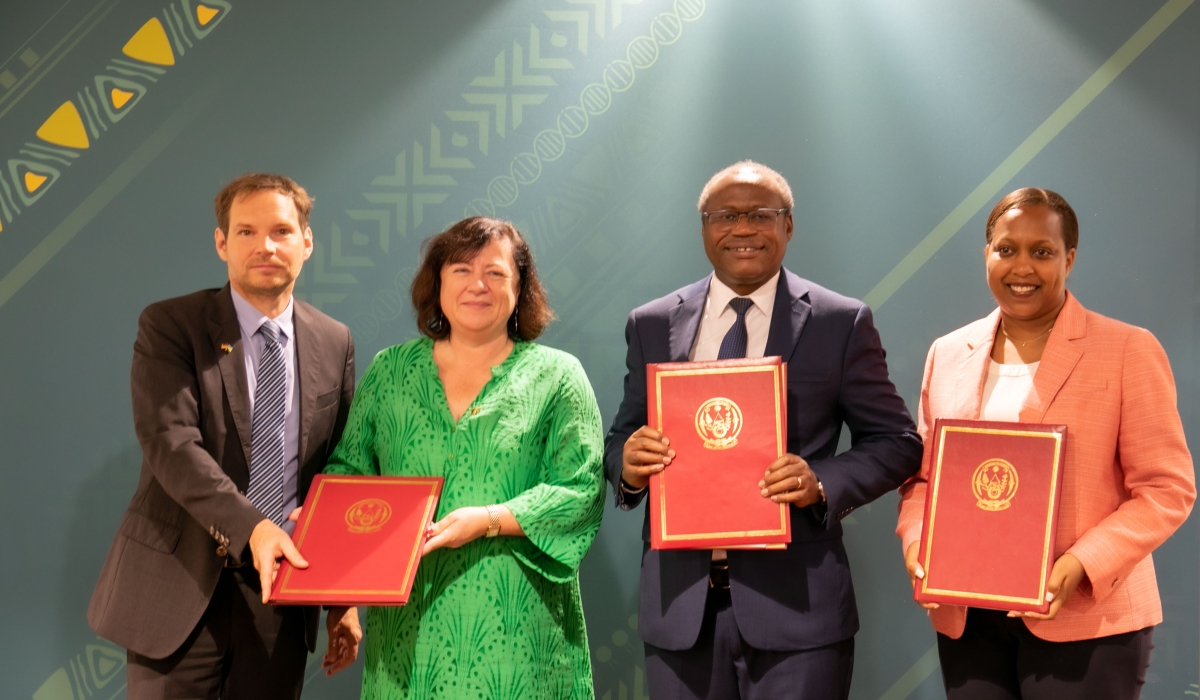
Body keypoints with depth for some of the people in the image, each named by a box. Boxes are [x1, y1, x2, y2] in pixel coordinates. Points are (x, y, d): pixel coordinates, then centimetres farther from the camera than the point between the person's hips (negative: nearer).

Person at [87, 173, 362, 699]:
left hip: (280, 588, 3)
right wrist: (251, 528, -31)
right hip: (181, 589, -3)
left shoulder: (335, 344, 7)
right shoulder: (168, 326, -5)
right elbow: (170, 443, -18)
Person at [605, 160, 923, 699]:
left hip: (795, 603, -2)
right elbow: (622, 438, 13)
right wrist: (626, 463, -10)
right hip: (679, 605, 3)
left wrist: (823, 483, -16)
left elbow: (897, 442, 2)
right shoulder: (652, 325, 8)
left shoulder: (841, 322, 0)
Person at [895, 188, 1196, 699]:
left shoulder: (1129, 351, -3)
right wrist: (916, 544, -5)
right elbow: (923, 475, 14)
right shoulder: (948, 353, 9)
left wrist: (1081, 566, -18)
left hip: (1086, 623, -3)